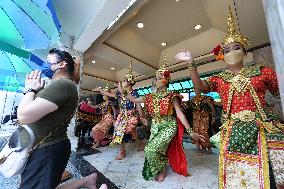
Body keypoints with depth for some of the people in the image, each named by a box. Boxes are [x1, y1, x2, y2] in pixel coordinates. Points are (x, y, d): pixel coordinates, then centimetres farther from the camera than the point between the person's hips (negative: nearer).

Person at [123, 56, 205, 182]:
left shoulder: (171, 96, -10)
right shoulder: (151, 96, 3)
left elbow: (179, 113, -14)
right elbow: (134, 100, 8)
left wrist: (190, 131, -19)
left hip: (168, 126, -5)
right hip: (155, 127, 5)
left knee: (151, 149, -15)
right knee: (152, 150, 8)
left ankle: (162, 171, 16)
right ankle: (157, 171, 42)